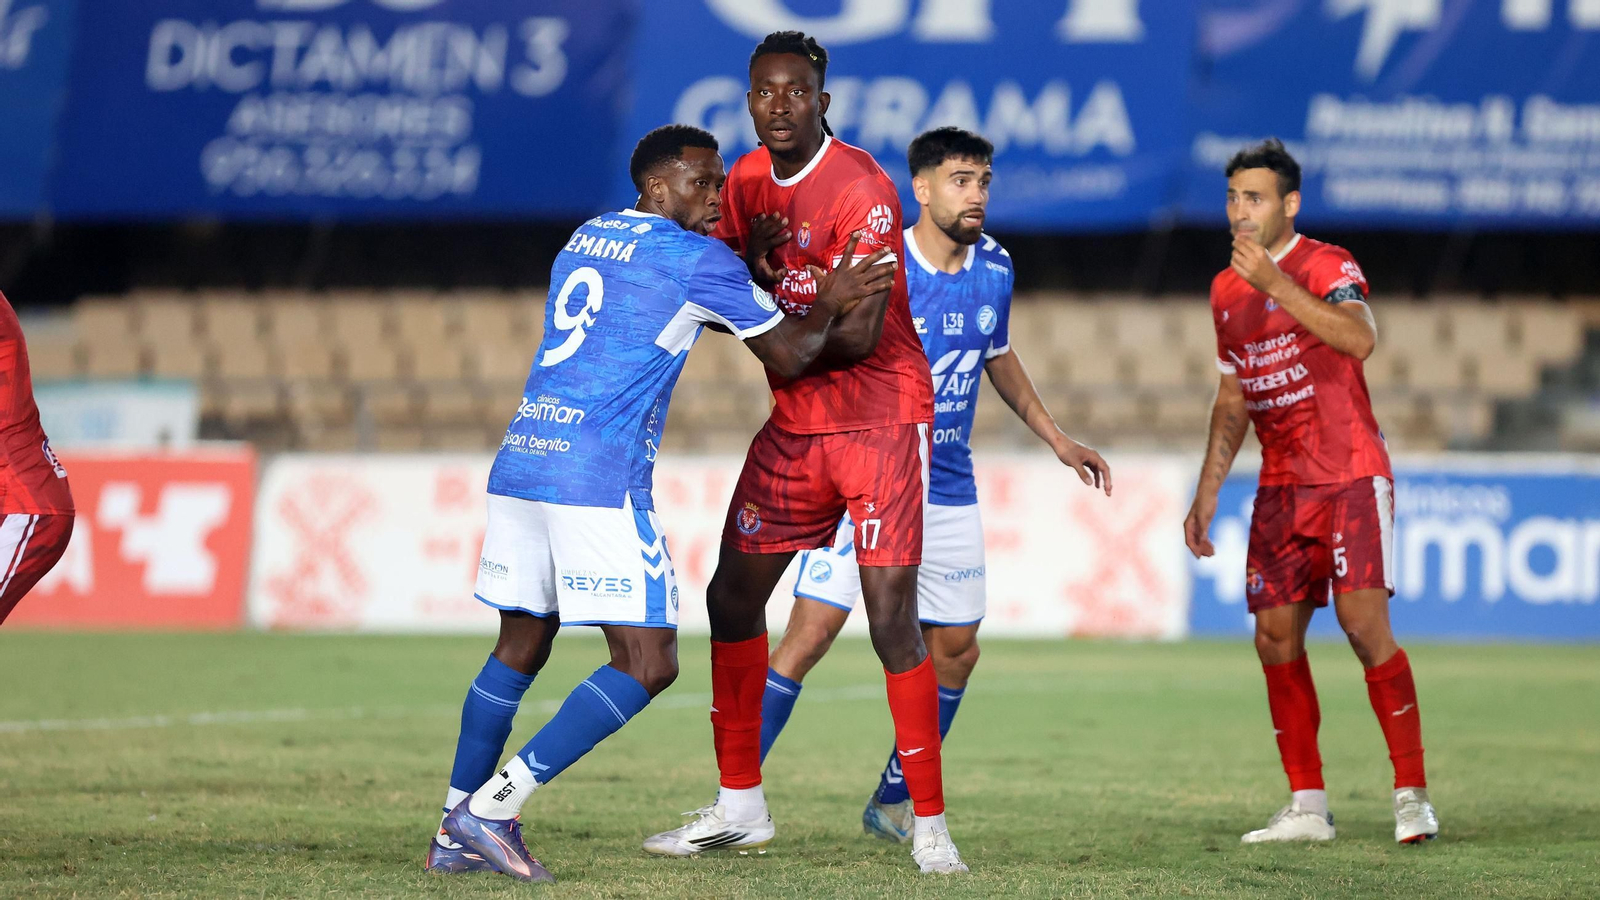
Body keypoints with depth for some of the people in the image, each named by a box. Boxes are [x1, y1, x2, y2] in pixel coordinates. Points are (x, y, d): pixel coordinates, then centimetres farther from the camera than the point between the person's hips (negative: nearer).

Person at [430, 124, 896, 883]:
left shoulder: (586, 238, 21)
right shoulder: (698, 259, -1)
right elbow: (788, 355, 5)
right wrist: (829, 304, 23)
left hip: (519, 463, 8)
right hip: (599, 479, -8)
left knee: (521, 647, 18)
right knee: (648, 664, -4)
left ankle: (457, 833, 15)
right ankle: (494, 806, -11)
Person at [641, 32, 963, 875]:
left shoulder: (861, 188, -18)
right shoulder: (746, 182, 5)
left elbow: (858, 336, -23)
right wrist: (752, 265, -13)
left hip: (881, 419, -8)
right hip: (794, 425, 8)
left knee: (891, 619, -13)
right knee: (732, 595, 9)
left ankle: (930, 825, -7)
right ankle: (740, 806, 20)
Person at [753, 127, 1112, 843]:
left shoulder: (994, 269, 3)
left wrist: (1056, 438, 25)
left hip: (948, 494, 6)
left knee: (956, 651, 8)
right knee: (811, 632, -15)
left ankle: (893, 804, 25)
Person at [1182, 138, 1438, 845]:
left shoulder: (1327, 266, -9)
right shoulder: (1226, 290, 12)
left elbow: (1360, 339, -30)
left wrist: (1276, 283, -33)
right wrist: (1207, 491, 17)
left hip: (1351, 476, -7)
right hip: (1281, 488, 7)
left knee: (1363, 622, -16)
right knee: (1275, 636, 0)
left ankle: (1413, 796, -8)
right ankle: (1307, 806, 7)